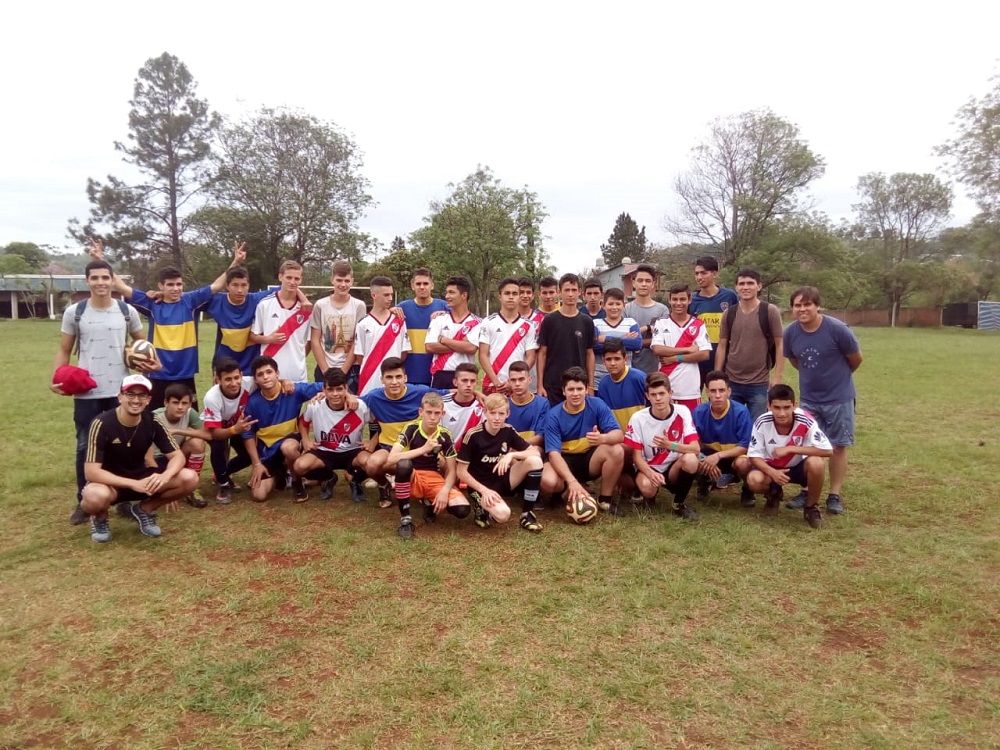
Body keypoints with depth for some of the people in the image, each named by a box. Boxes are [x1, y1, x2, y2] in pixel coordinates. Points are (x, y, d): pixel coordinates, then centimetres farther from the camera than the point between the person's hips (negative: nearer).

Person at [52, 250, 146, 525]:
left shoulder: (128, 311, 2)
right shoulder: (74, 312, 0)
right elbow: (64, 351, 6)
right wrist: (55, 378, -10)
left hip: (120, 391, 0)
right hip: (86, 393, 0)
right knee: (85, 446, 8)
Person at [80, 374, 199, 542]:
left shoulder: (152, 422, -11)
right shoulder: (101, 424, -23)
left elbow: (178, 455, -10)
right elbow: (91, 472, -27)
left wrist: (165, 475, -33)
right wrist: (133, 484, -37)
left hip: (141, 477, 4)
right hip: (109, 482, -4)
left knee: (189, 479, -19)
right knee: (96, 496, -40)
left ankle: (144, 509, 8)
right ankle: (100, 518, 0)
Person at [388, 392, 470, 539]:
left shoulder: (445, 436, -4)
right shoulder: (411, 429, -13)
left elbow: (451, 470, 0)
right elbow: (391, 459, -27)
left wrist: (445, 490, -20)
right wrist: (424, 449, -31)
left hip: (434, 479, 3)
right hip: (411, 478, -2)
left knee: (462, 510, -23)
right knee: (404, 464, -39)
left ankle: (430, 503, 10)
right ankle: (405, 518, -22)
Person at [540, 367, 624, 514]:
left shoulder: (597, 405, -11)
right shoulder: (554, 415, -15)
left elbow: (618, 434, -18)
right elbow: (554, 453, -23)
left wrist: (603, 438, -44)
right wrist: (571, 481, -38)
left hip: (590, 458, 2)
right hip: (565, 460, -2)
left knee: (617, 450, -28)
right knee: (548, 482, -34)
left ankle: (605, 499, -8)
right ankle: (573, 489, 4)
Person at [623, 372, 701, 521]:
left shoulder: (682, 412, -11)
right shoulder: (638, 418, -13)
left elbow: (696, 449, -17)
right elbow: (636, 456, -10)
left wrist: (670, 445, -35)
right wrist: (651, 473, -31)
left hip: (674, 468, 1)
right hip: (649, 468, -1)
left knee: (690, 459, -32)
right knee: (647, 487, -35)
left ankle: (680, 503, -5)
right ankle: (649, 497, 7)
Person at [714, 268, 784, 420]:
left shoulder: (770, 311, -5)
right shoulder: (729, 313, 3)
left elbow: (779, 345, -3)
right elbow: (722, 346, 6)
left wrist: (777, 377, -8)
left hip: (759, 384, -2)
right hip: (731, 382, 3)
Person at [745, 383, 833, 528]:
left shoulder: (805, 421, -26)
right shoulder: (762, 423, -23)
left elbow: (828, 450, -29)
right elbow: (754, 456, -16)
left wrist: (790, 449, -32)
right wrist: (772, 472, -35)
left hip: (799, 467, 0)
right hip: (772, 468, 1)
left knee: (815, 463, -34)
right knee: (754, 480, -31)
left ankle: (811, 506, -5)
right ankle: (773, 493, 10)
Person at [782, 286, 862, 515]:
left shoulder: (837, 329, -21)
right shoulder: (790, 332, -10)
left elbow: (856, 359, -4)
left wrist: (837, 376, 11)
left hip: (839, 397, -3)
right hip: (808, 398, 3)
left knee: (838, 446, 5)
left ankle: (835, 495, 15)